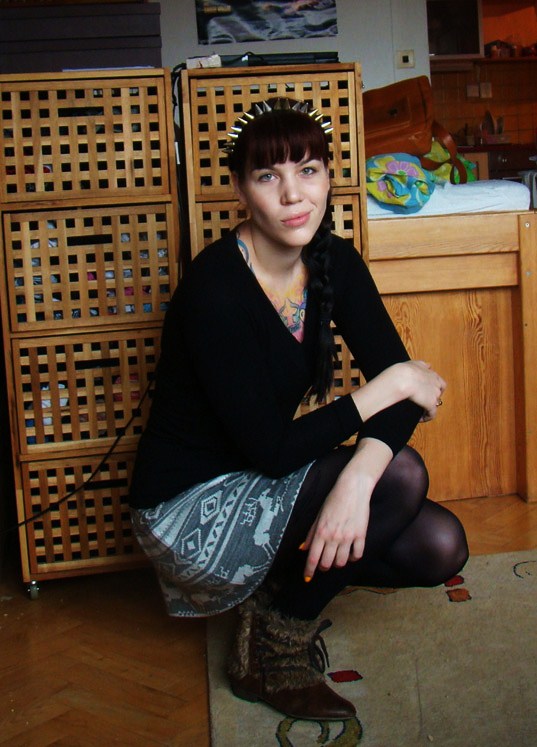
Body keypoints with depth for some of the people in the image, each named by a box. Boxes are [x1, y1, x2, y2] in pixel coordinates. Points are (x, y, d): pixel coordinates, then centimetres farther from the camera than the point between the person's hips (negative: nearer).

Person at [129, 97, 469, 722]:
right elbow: (271, 448, -26)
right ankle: (269, 653, -5)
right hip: (187, 506, -6)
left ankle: (287, 579, 14)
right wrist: (387, 387, -20)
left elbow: (402, 381, -11)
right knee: (401, 475, -23)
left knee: (439, 548, -9)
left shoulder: (335, 263, -4)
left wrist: (358, 476, -31)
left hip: (262, 484, 7)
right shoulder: (215, 288, -25)